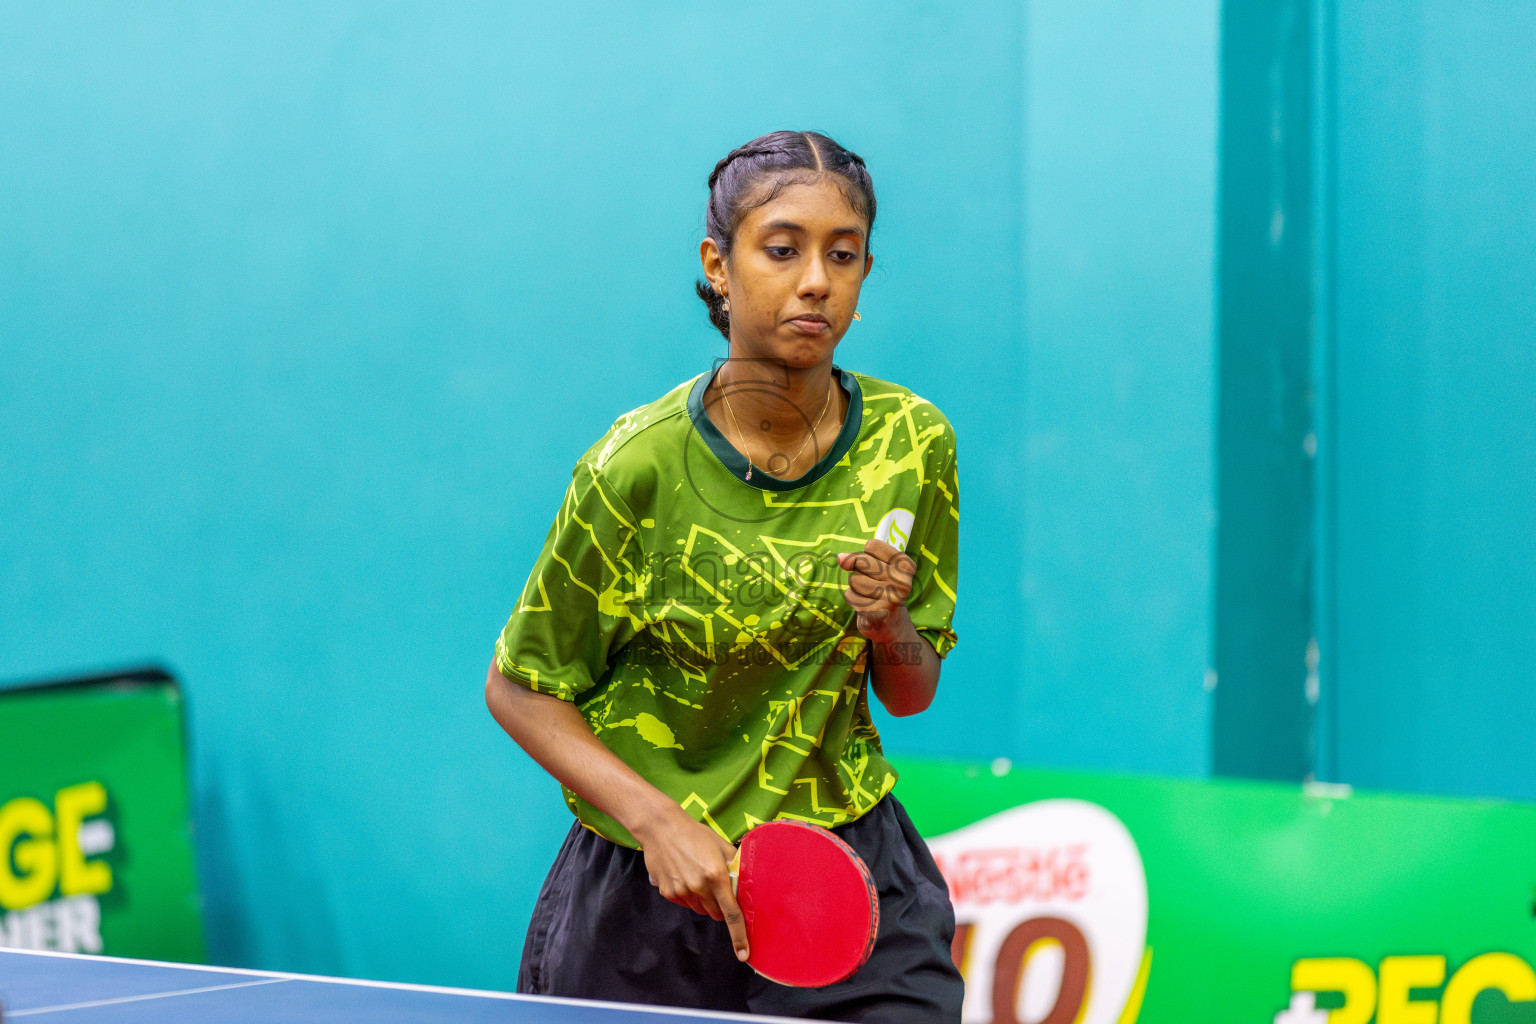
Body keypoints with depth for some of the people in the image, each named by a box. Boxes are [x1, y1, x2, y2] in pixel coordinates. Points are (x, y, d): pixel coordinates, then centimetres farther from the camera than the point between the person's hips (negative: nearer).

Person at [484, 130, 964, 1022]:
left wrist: (891, 626, -16)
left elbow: (910, 696, 6)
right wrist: (657, 820, -19)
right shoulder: (641, 465, -15)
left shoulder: (913, 442, -5)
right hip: (651, 886, -2)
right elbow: (520, 687, -6)